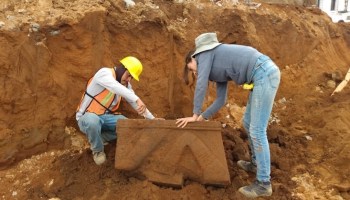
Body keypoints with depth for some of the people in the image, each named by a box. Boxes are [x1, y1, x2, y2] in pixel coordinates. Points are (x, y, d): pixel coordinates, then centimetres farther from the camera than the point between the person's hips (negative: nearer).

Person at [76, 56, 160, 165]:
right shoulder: (104, 73, -19)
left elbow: (134, 103, 9)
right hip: (88, 116, -6)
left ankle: (98, 138, 3)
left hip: (106, 116, 6)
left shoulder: (126, 84, 4)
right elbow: (116, 87, -40)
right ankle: (97, 150, -10)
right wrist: (137, 99, -52)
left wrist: (152, 118, 4)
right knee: (93, 121, -40)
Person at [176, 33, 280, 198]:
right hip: (264, 74, 10)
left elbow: (201, 85, -5)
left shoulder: (204, 53, 3)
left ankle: (263, 183, 1)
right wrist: (201, 118, 18)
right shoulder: (216, 68, 26)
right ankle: (257, 163, 36)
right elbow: (220, 100, 21)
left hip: (264, 73, -10)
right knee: (248, 123, 19)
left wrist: (195, 115, 2)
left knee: (257, 130, -7)